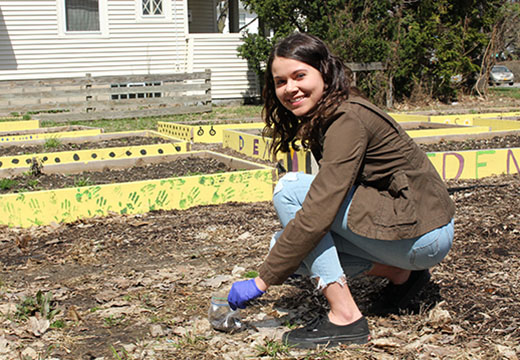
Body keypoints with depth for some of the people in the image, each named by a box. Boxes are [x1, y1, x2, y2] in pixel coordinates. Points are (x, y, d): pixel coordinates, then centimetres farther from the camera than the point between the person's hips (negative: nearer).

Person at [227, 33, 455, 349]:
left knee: (290, 189, -17)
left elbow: (318, 214, -29)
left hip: (424, 232, -9)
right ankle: (400, 274, 9)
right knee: (287, 245, 2)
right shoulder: (323, 117, 6)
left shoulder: (348, 119, -22)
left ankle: (346, 318, -17)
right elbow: (329, 194, 15)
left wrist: (262, 282, -24)